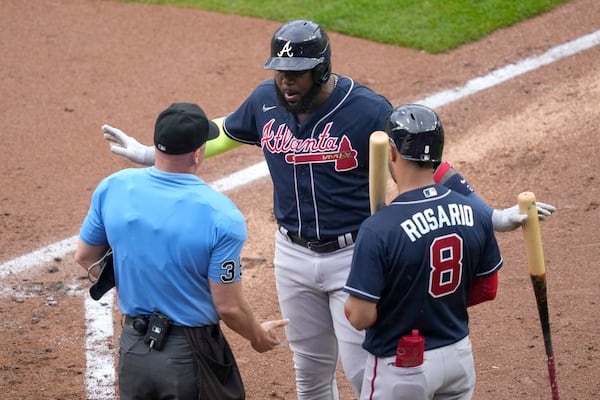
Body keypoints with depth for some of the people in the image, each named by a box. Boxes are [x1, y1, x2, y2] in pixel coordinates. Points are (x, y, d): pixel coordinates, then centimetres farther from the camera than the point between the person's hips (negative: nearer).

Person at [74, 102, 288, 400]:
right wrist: (258, 337, 6)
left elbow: (85, 257, 7)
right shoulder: (221, 216, -21)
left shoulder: (113, 188, -8)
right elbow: (229, 307, -15)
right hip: (191, 358, -5)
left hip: (133, 350, 5)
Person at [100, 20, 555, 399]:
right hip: (293, 255, 5)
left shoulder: (368, 109, -20)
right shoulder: (266, 101, -5)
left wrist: (492, 215, -23)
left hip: (355, 256, -5)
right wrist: (150, 154, 17)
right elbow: (222, 133, 14)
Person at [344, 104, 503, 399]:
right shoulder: (475, 214, -7)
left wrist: (349, 305, 1)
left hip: (400, 368, -5)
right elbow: (487, 289, 5)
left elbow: (361, 317, -21)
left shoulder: (378, 228, -24)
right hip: (459, 357, 5)